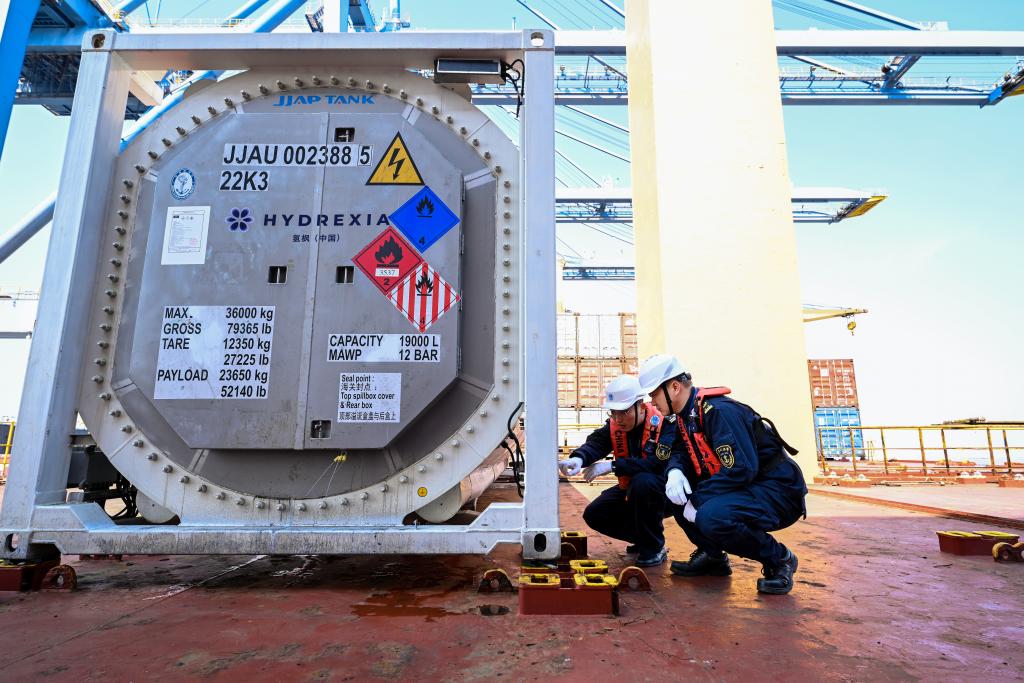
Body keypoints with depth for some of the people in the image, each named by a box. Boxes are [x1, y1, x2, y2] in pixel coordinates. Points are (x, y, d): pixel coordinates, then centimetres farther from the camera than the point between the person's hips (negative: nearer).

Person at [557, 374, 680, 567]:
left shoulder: (665, 423, -24)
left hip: (661, 492, -6)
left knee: (643, 482, -37)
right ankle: (643, 537, 16)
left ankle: (655, 547, -14)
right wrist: (578, 459, -46)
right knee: (594, 515, -5)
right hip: (630, 491, 6)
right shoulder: (614, 424, -6)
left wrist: (612, 466, -35)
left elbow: (658, 463, -36)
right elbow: (595, 443, -22)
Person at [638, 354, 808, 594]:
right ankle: (712, 556, 10)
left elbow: (741, 468, -29)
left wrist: (696, 500, -22)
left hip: (778, 491, -9)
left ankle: (779, 558, -5)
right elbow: (681, 454, 12)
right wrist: (674, 472, -12)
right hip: (745, 488, 9)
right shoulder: (688, 415, 5)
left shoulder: (719, 411, -23)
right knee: (674, 491, 0)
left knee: (711, 517, -32)